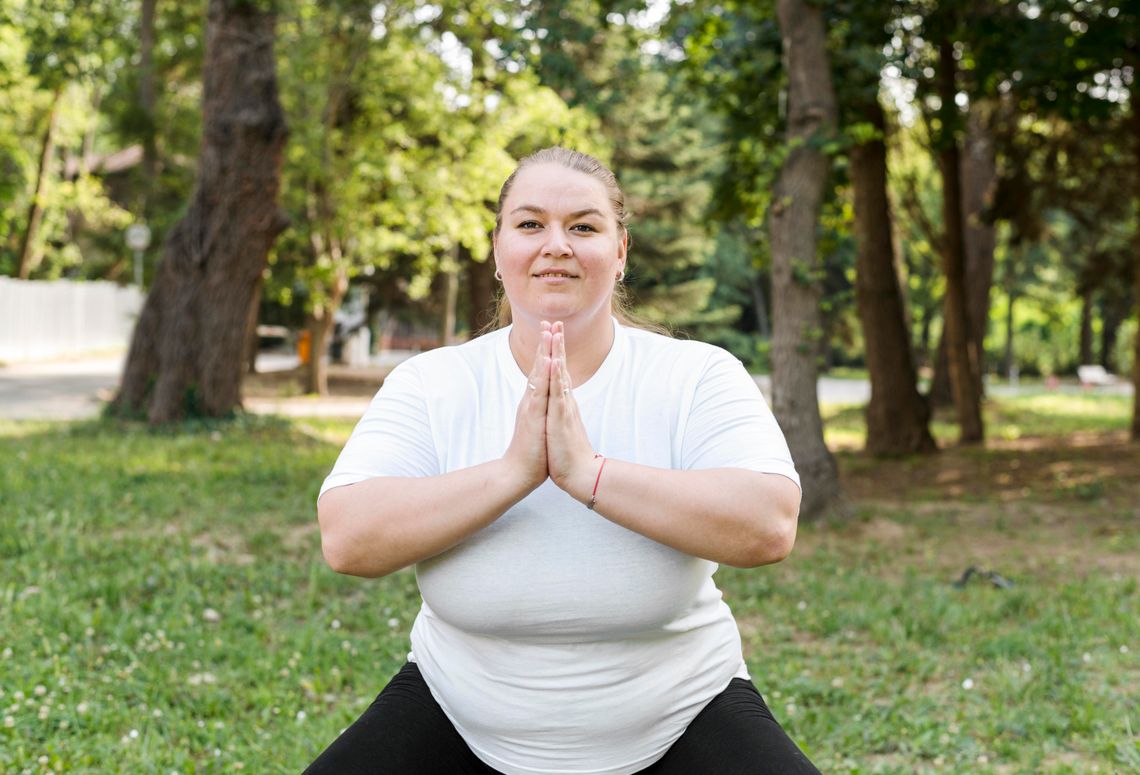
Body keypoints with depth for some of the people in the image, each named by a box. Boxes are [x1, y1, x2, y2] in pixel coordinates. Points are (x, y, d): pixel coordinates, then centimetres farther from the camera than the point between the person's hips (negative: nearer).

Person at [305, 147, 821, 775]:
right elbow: (346, 539, -18)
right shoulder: (428, 385, -4)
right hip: (460, 714, 1)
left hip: (675, 716, -1)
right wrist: (514, 470, -26)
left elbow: (770, 526, -24)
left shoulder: (700, 377, -7)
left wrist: (587, 471, -29)